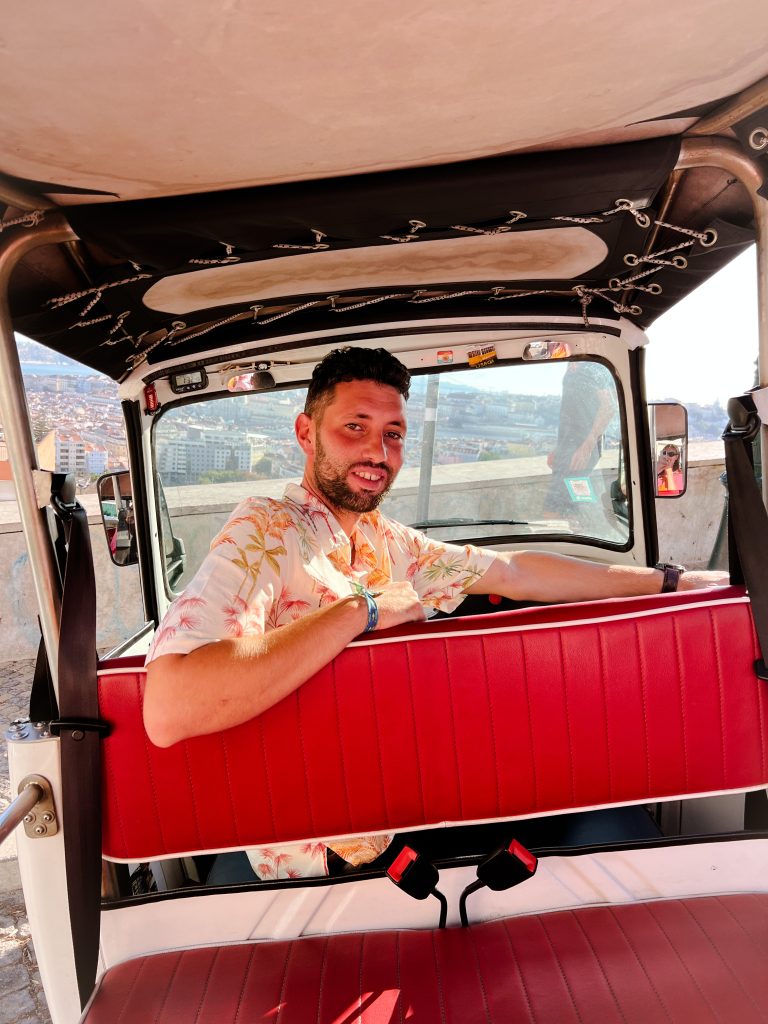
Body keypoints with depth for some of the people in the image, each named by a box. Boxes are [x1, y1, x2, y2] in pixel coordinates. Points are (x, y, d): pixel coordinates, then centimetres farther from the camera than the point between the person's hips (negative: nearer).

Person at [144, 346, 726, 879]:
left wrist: (672, 582, 9)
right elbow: (168, 712, -36)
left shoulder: (392, 544, 4)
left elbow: (515, 573, 9)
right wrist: (362, 608, -30)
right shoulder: (265, 533, -22)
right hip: (324, 860, -7)